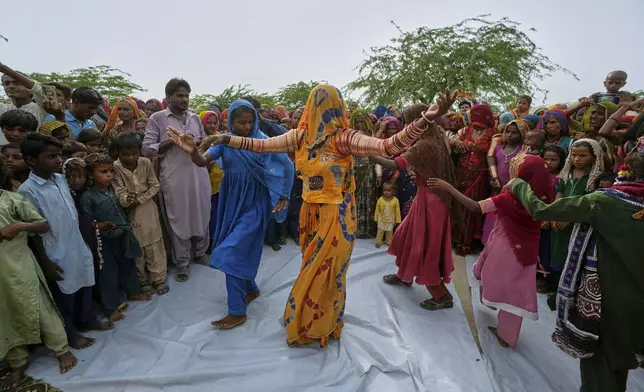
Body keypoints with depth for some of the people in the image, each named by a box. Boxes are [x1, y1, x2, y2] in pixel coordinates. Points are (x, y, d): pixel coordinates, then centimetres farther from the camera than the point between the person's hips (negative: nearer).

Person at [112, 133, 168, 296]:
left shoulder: (146, 163, -10)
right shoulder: (115, 168, -16)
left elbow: (155, 186, -6)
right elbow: (119, 191, -18)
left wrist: (139, 199, -16)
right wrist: (126, 199, -41)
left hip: (148, 208, 2)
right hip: (129, 212, -2)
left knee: (155, 245, 8)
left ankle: (158, 279, 22)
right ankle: (142, 281, 26)